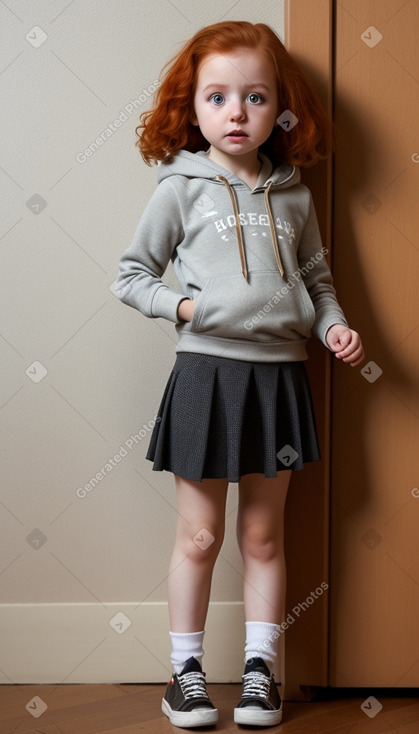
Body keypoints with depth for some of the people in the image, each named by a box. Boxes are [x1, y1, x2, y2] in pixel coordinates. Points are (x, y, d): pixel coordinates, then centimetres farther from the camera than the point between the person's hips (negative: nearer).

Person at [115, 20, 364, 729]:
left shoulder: (292, 196, 9)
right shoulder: (182, 187, -1)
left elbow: (317, 277, 18)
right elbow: (131, 275, 3)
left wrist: (334, 324, 0)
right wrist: (183, 306, -13)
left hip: (279, 373, 3)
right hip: (207, 370, -3)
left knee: (264, 536, 12)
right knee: (200, 536, 6)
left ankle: (259, 668, 25)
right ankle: (186, 670, 21)